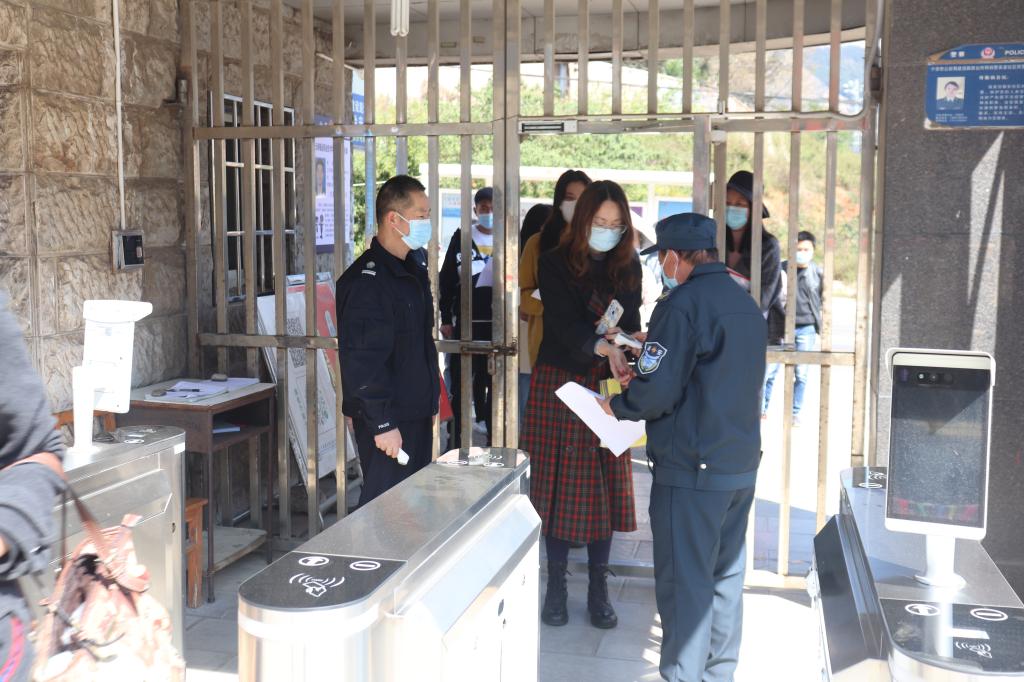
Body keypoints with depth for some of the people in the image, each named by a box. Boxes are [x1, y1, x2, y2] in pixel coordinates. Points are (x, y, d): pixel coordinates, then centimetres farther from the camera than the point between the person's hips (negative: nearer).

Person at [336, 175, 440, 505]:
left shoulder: (413, 269, 13)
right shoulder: (366, 280, -18)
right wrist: (382, 423, -22)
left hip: (417, 413, 9)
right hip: (387, 420, -9)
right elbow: (362, 360, -22)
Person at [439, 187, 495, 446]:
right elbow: (446, 279, 4)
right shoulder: (462, 237, 3)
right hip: (466, 322, -1)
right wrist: (446, 318, -1)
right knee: (461, 381, 4)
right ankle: (456, 438, 11)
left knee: (495, 382, 8)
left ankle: (493, 437, 19)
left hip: (498, 323, 1)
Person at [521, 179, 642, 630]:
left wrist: (616, 337, -21)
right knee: (558, 484, 2)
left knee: (605, 485, 3)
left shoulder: (628, 266, 6)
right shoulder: (555, 263, -4)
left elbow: (631, 323, 3)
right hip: (560, 384, -2)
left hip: (607, 386, 3)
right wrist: (603, 346, -35)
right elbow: (563, 322, -17)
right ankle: (556, 585, 14)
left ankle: (598, 589, 14)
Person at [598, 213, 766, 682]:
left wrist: (615, 408, -2)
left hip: (691, 471, -8)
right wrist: (651, 348, 21)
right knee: (725, 575, 17)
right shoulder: (746, 303, 11)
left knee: (684, 581, 1)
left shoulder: (683, 304, -16)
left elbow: (657, 391, -21)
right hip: (742, 466, 9)